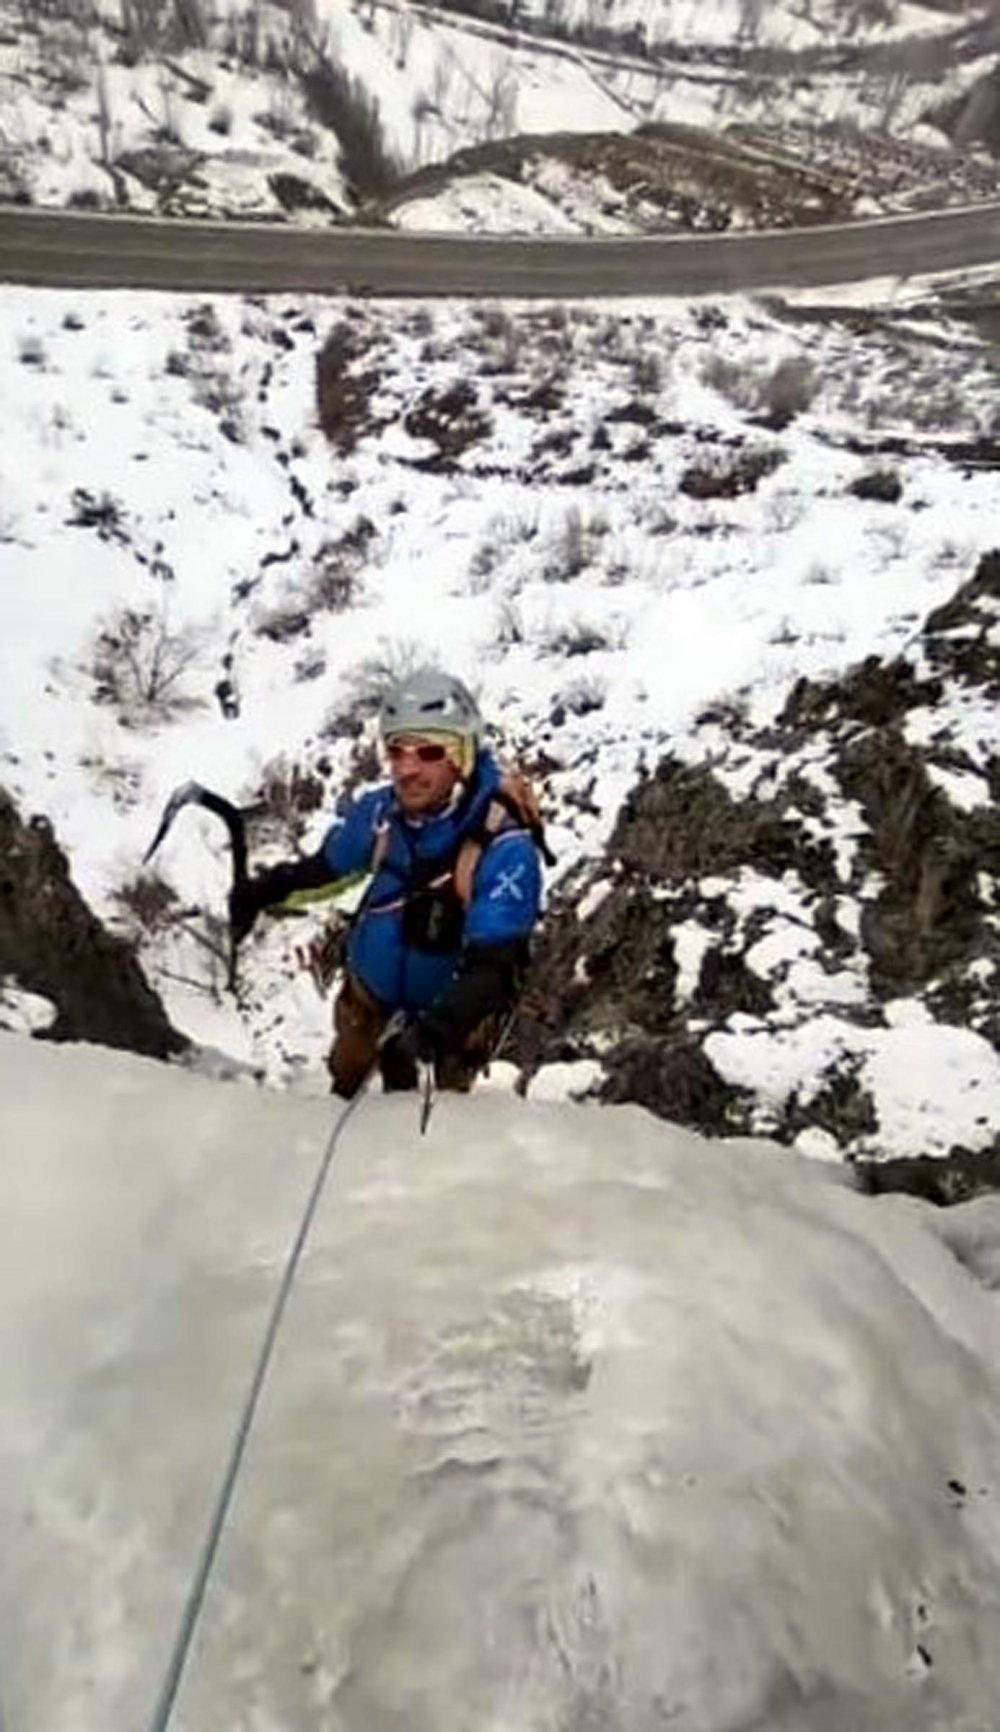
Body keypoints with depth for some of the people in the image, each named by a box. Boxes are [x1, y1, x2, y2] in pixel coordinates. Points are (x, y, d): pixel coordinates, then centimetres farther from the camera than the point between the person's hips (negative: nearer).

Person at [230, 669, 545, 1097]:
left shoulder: (504, 846, -35)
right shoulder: (381, 810, -20)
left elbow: (494, 962, -39)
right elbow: (330, 864, 3)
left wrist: (434, 1030, -53)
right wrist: (267, 889, -5)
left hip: (454, 998, -5)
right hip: (375, 979, 5)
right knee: (345, 1082, 27)